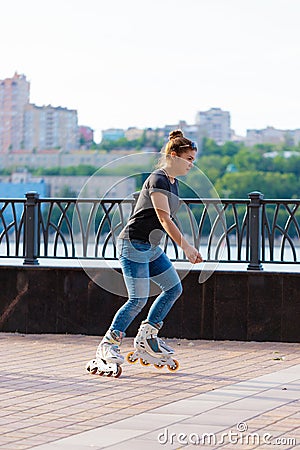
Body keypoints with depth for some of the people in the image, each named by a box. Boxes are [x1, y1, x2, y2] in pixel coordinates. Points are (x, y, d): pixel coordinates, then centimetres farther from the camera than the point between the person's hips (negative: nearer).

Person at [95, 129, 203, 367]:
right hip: (134, 244, -10)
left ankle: (147, 334, 19)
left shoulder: (173, 182, 12)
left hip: (151, 247, 10)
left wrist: (187, 246, 20)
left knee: (174, 288, 10)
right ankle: (107, 345, -2)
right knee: (138, 299, -11)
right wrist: (187, 248, -22)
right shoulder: (158, 180, -18)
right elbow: (165, 220, -22)